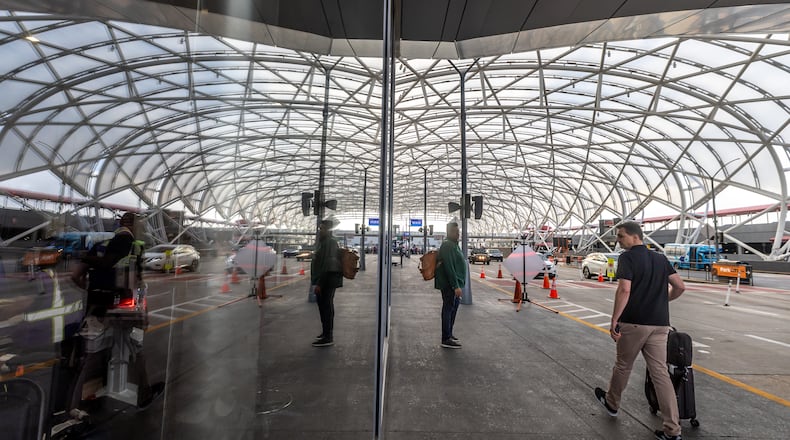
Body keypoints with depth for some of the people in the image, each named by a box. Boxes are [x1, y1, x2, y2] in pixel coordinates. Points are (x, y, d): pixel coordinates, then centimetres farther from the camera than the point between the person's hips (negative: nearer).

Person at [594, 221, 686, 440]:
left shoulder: (627, 257, -12)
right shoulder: (660, 258, 10)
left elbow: (624, 290, -22)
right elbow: (680, 287, 12)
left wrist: (614, 320, -17)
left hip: (634, 322, -5)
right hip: (660, 323, 6)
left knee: (623, 366, 14)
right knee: (660, 373, 9)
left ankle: (612, 403, 35)